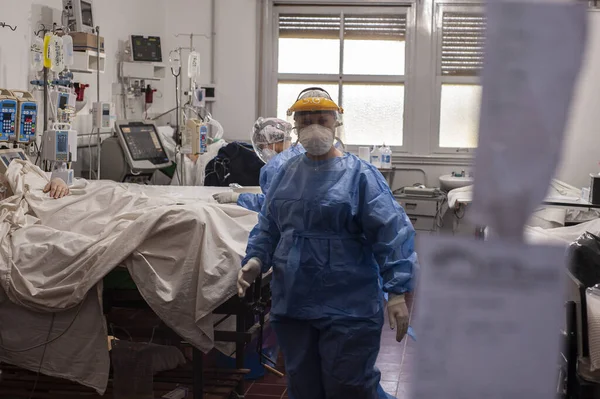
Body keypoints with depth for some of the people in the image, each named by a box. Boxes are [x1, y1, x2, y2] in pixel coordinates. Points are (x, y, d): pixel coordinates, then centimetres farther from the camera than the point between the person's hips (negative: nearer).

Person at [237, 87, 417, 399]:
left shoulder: (358, 174, -7)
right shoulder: (287, 173, 10)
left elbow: (391, 233, -12)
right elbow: (268, 227, 16)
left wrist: (397, 292, -18)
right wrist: (255, 259, -4)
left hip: (348, 309, -5)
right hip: (292, 305, 6)